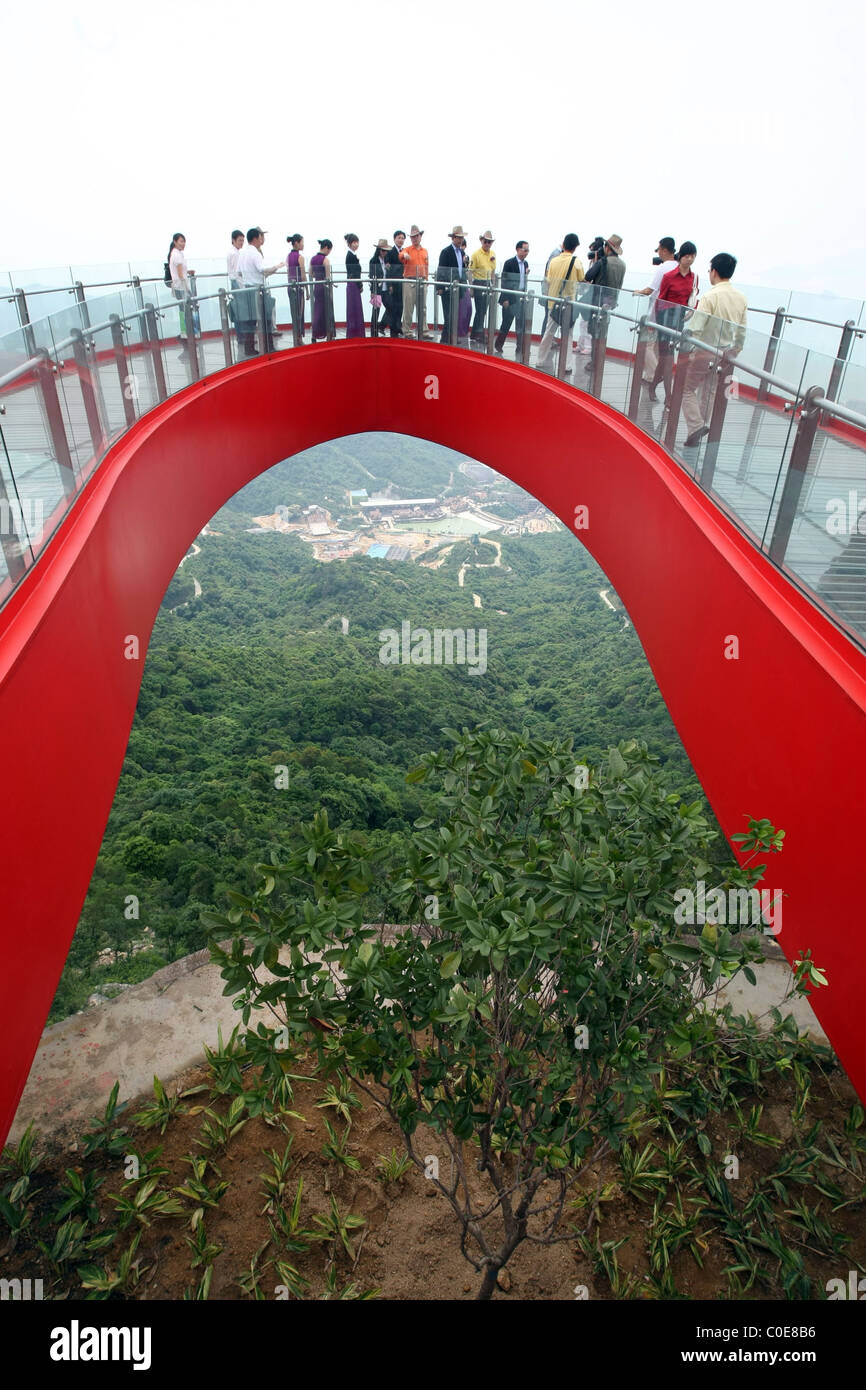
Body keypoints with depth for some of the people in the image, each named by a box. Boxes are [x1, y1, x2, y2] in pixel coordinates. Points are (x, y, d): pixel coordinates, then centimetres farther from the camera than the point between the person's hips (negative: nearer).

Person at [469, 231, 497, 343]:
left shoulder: (492, 254, 9)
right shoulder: (476, 254, -9)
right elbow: (470, 271, -9)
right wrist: (471, 287, -13)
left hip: (488, 284, 6)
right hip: (478, 283, -6)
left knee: (484, 311, 9)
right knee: (480, 310, -6)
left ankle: (475, 334, 16)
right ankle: (478, 334, 0)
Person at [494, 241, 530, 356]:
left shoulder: (526, 263, 11)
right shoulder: (509, 263, -8)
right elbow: (504, 281, -9)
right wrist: (505, 299, -13)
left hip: (521, 298, 6)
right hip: (511, 298, -6)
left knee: (522, 323, 3)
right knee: (507, 322, 1)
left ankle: (520, 347, 10)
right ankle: (498, 346, 14)